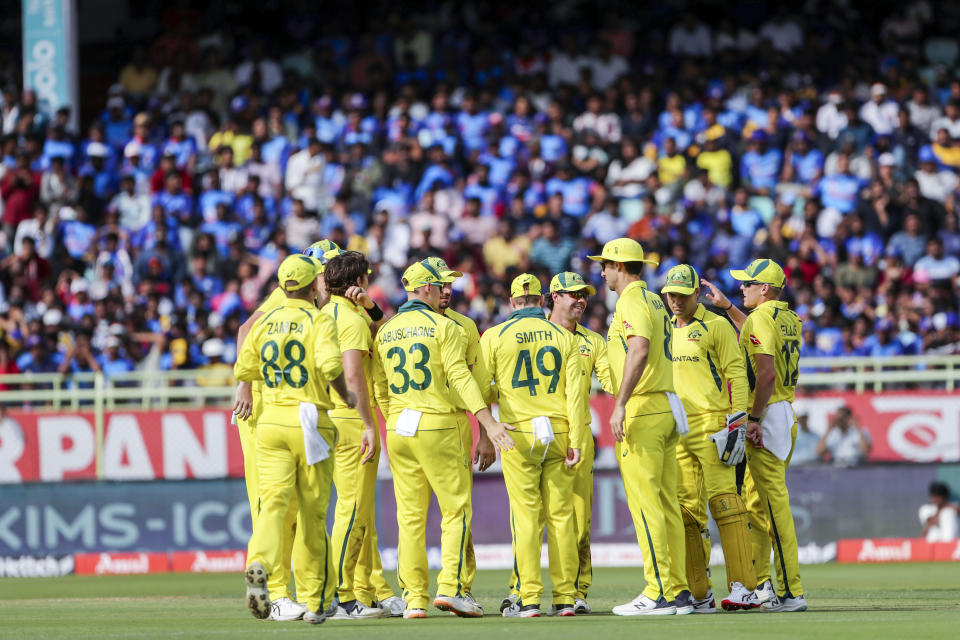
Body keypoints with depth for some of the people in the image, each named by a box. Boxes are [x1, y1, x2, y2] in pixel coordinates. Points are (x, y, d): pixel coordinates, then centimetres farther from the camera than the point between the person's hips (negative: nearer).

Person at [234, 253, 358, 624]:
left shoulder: (264, 323, 9)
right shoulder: (320, 321, -5)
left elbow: (243, 371, 14)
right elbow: (330, 364, -22)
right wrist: (345, 396, -4)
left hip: (271, 421, 3)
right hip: (309, 420, -3)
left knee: (273, 502, -7)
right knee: (313, 514, 8)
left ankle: (259, 565, -38)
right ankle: (315, 601, 16)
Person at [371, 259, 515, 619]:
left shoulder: (385, 332, 11)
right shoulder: (443, 326, -5)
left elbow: (380, 389, 12)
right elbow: (459, 376, -14)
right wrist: (489, 422, -18)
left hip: (398, 429, 5)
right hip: (438, 426, -5)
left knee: (410, 517, 6)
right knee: (456, 511, 1)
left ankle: (413, 599, 3)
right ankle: (449, 587, -12)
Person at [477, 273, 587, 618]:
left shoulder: (495, 336, 0)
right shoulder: (564, 337, 6)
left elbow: (477, 385, 1)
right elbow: (575, 392, 0)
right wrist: (575, 442, 0)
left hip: (519, 434, -2)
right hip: (558, 434, 2)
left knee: (526, 516, -2)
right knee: (561, 515, 4)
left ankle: (529, 599, -6)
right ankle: (565, 598, 3)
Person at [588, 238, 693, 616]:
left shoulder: (631, 301, -9)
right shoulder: (655, 301, 21)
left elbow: (640, 349, -25)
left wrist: (621, 404, -28)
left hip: (642, 409, -10)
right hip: (667, 407, 10)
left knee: (644, 502, -10)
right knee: (666, 503, 8)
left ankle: (659, 593, -14)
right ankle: (678, 591, 7)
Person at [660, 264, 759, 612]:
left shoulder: (717, 326, 2)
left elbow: (736, 374, -4)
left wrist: (736, 422, -13)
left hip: (711, 424, -6)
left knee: (724, 501, -13)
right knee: (686, 509, 2)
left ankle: (743, 588, -18)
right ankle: (699, 594, 5)